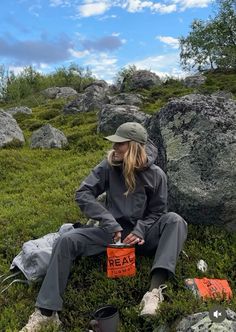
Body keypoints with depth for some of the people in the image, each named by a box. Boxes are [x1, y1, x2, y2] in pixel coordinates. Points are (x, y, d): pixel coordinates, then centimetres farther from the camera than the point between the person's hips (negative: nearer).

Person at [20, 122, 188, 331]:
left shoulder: (156, 175, -8)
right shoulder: (109, 166, -7)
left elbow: (157, 212, -1)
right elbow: (83, 193, -11)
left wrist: (140, 231, -20)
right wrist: (108, 220, -22)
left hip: (142, 233, -1)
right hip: (113, 231, 1)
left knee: (175, 221, -29)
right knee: (67, 241, -20)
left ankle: (155, 289, -40)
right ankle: (46, 312, -16)